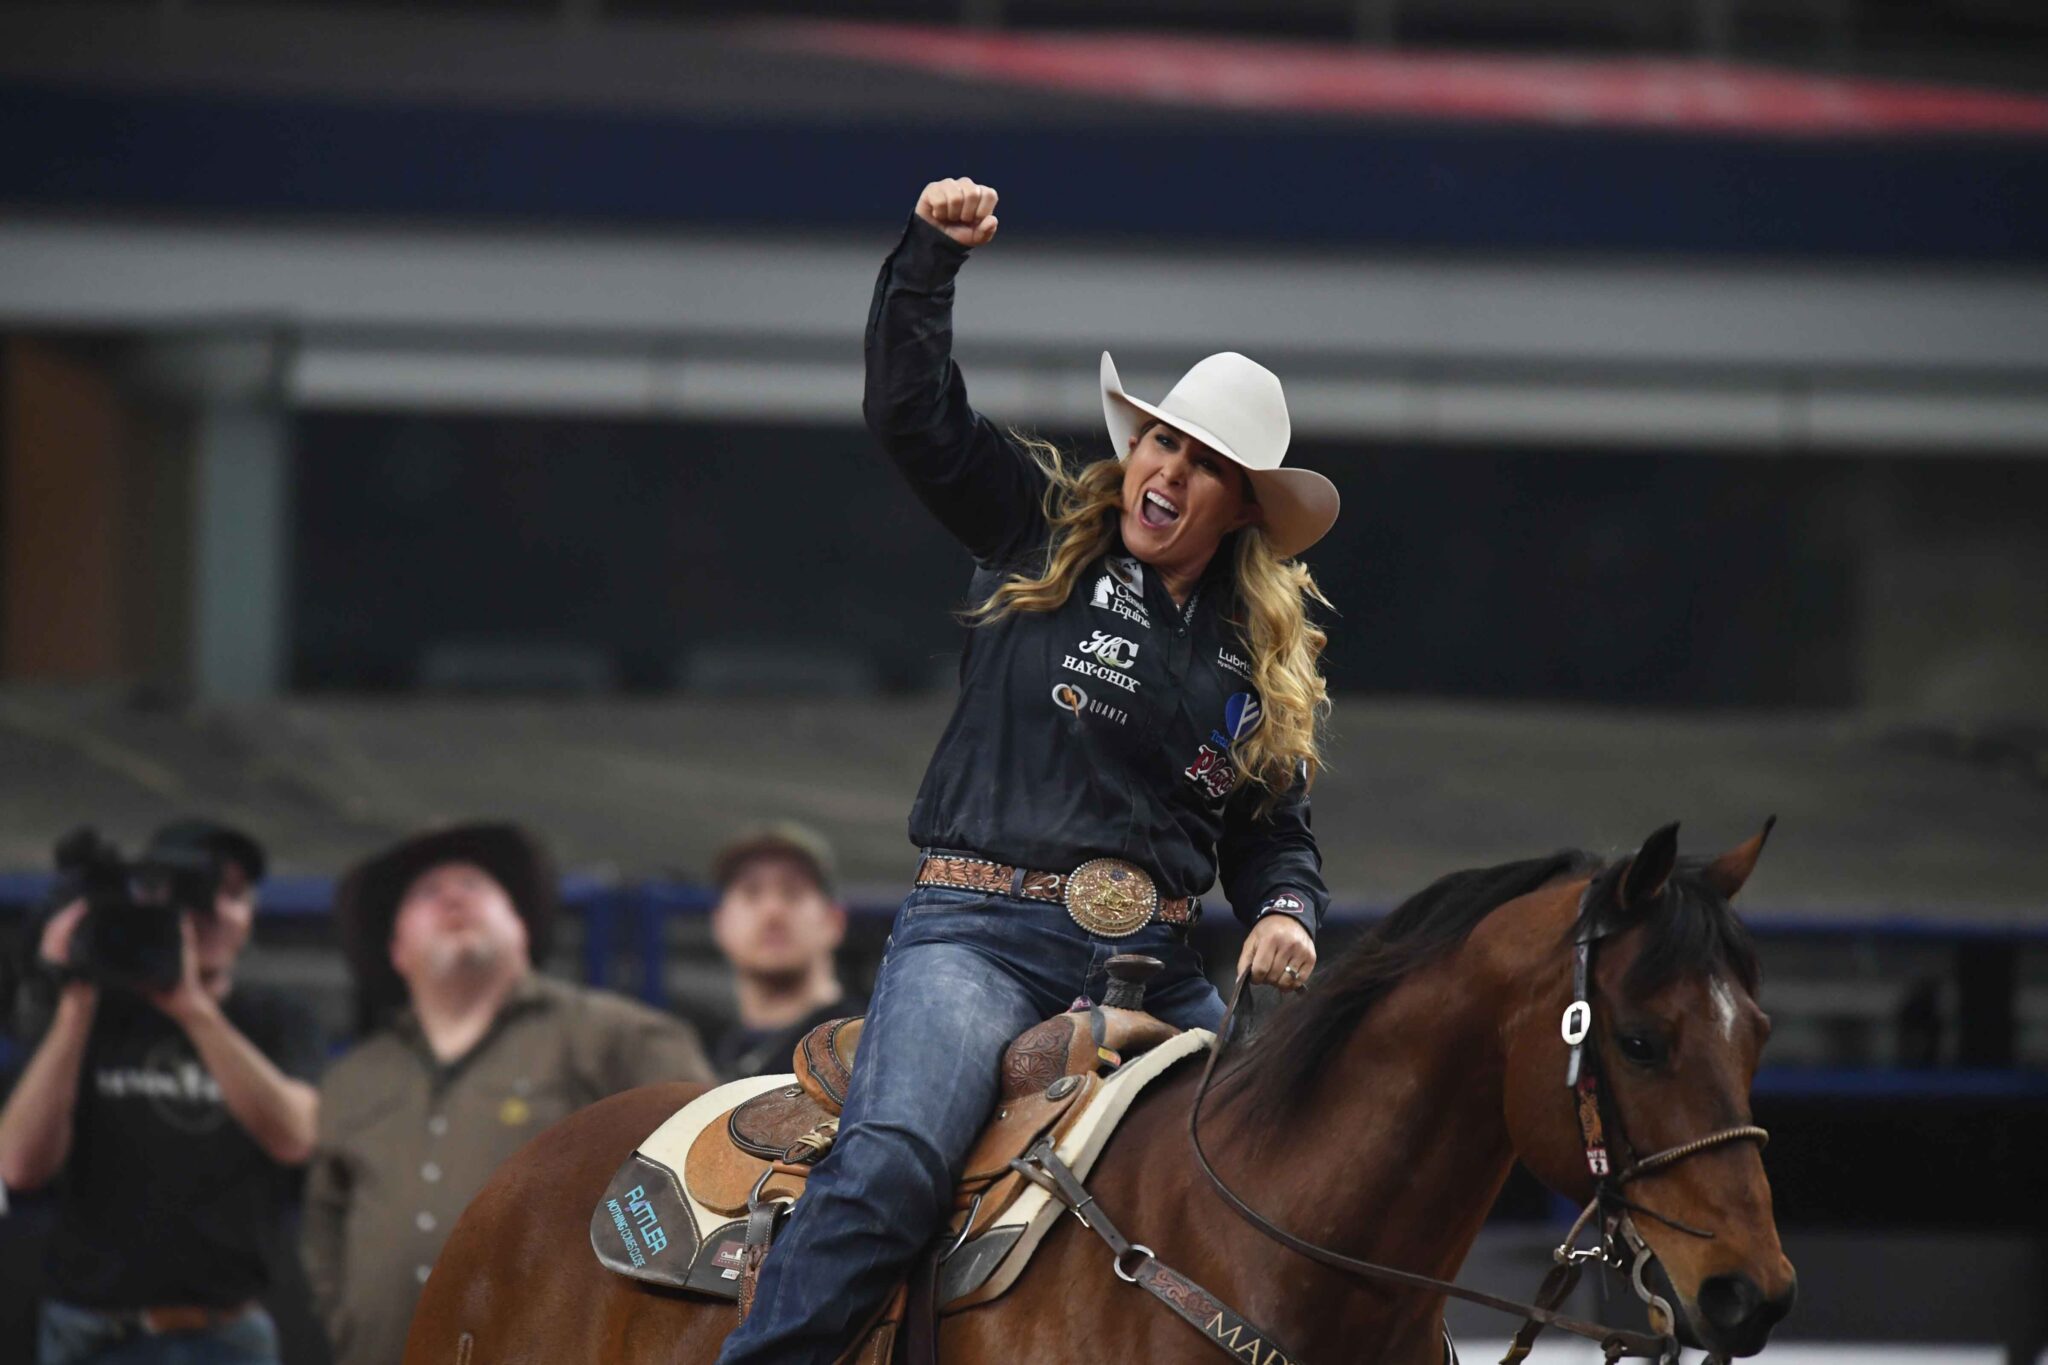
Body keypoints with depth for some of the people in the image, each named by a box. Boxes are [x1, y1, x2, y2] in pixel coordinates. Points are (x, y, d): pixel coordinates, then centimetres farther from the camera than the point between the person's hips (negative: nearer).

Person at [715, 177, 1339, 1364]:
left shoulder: (1264, 660, 17)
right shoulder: (1042, 534, 9)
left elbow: (1275, 836, 21)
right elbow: (912, 409, 0)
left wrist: (1287, 916, -1)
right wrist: (933, 255, -12)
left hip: (1158, 966, 4)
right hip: (982, 933, -4)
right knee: (892, 1163, -28)